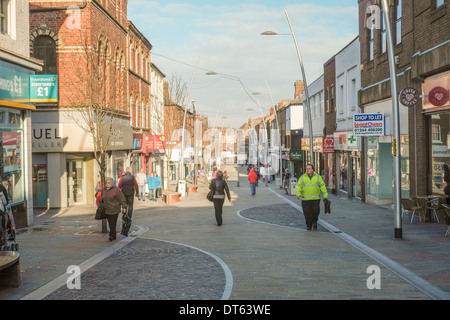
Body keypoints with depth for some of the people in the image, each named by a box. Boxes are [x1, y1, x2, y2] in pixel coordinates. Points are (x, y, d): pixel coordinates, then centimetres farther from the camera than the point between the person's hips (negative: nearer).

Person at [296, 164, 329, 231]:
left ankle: (314, 222, 19)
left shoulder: (318, 177, 8)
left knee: (316, 211, -7)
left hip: (316, 199, 0)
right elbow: (298, 186, 3)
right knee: (307, 213, -1)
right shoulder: (302, 177, 8)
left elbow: (323, 187, 9)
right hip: (305, 199, 0)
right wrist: (298, 194, -15)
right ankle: (309, 225, 15)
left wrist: (325, 196, 3)